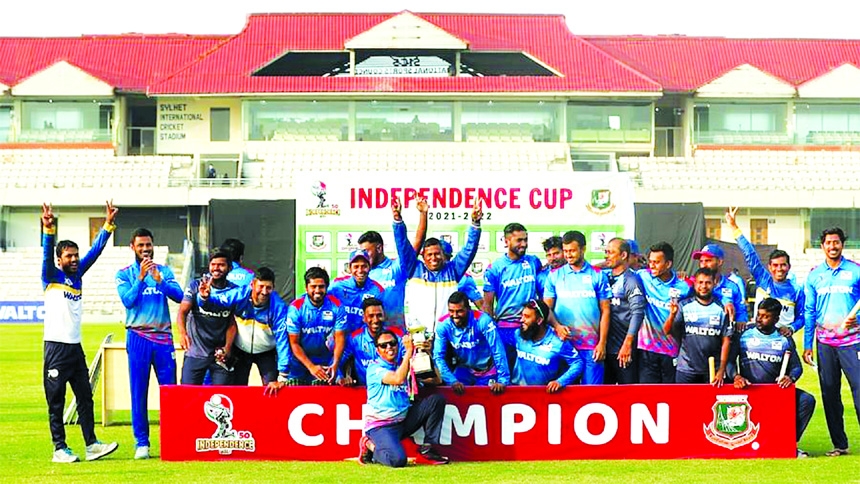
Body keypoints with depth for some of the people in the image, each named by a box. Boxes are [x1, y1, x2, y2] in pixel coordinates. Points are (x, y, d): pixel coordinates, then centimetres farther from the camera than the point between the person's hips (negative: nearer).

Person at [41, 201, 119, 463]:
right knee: (56, 401, -2)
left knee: (85, 397, 6)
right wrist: (48, 228, -36)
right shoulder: (52, 276, -3)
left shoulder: (78, 275, 12)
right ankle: (59, 449, 1)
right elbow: (46, 253, -20)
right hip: (56, 347, -7)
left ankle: (91, 444, 8)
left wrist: (108, 225, 4)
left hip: (76, 347, 7)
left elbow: (95, 250, 11)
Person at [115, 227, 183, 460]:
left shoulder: (164, 271, 11)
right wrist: (141, 277, -17)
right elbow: (128, 300, -9)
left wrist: (159, 279, -17)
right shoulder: (124, 274, 6)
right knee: (139, 392, 0)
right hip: (138, 337, -1)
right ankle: (141, 442, 5)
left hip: (163, 337, 2)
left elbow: (178, 296, -3)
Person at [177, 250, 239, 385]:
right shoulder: (196, 286, 0)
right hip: (195, 352, -1)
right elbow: (182, 312, -7)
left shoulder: (234, 291, 4)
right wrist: (182, 333, -26)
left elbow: (232, 323, 2)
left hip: (220, 354, 1)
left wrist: (227, 348, -10)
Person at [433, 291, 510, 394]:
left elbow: (498, 352, -27)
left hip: (487, 371, -2)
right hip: (464, 369, 2)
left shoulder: (482, 320, -27)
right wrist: (452, 381, -28)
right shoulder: (443, 325, -18)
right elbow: (438, 356, -16)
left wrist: (503, 380, -32)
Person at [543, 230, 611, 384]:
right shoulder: (555, 276, 9)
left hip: (591, 345, -1)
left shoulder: (598, 276, 5)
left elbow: (605, 310, 4)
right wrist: (557, 326, -14)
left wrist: (602, 343, -3)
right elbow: (547, 307, 6)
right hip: (563, 343, 1)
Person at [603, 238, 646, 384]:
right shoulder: (605, 277, 13)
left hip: (624, 349, -6)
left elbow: (637, 313, -14)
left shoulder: (631, 280, -5)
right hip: (605, 346, 6)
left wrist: (628, 343, -19)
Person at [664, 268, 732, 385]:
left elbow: (726, 341, 1)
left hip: (712, 371, 0)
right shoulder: (684, 306, 2)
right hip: (686, 370, 0)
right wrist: (672, 315, -25)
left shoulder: (721, 309, 1)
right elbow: (667, 331, -4)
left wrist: (721, 370, -6)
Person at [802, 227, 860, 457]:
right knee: (829, 393, 4)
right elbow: (809, 312, 11)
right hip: (825, 341, 3)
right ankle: (839, 444, 12)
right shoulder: (814, 276, 9)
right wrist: (807, 346, 7)